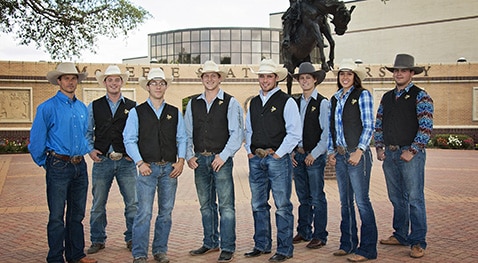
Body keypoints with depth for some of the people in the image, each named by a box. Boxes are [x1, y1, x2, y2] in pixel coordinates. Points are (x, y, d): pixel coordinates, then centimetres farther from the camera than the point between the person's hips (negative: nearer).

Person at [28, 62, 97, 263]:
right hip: (58, 167, -6)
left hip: (80, 166, 6)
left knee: (77, 214, 14)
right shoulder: (48, 107, -7)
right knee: (57, 216, -1)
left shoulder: (82, 108, 11)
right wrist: (44, 163, 4)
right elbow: (36, 140, -3)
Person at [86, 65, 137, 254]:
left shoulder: (132, 107, 7)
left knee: (133, 204, 1)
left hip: (126, 161, 0)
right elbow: (87, 132, 13)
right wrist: (90, 150, -1)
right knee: (98, 204, 6)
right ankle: (97, 240, 19)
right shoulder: (94, 107, 9)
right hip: (102, 161, 1)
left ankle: (132, 239, 15)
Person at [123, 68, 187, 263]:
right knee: (144, 212, -7)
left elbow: (182, 139, 11)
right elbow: (129, 140, 0)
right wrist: (140, 162, -9)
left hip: (170, 168, 3)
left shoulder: (175, 113, 12)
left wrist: (181, 160, -2)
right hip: (147, 168, -3)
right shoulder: (136, 112, 4)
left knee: (166, 212, 7)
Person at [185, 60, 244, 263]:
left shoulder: (230, 103, 0)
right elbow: (186, 133, 13)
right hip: (199, 159, 4)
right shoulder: (193, 103, 12)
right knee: (206, 204, 13)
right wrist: (188, 155, 2)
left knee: (226, 205, -5)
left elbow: (237, 132, -6)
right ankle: (210, 243, 25)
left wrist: (223, 156, -12)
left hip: (221, 159, -4)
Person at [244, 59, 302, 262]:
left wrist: (278, 154, -10)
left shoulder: (286, 102, -3)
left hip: (277, 159, -6)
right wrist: (249, 151, 9)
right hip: (256, 159, 6)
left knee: (282, 206, -2)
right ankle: (261, 245, 22)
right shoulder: (253, 103, 16)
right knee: (258, 205, 11)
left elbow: (294, 133, -8)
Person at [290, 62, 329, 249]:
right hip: (298, 155, 6)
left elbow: (326, 132, -8)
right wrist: (292, 151, 6)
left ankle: (320, 236, 6)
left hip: (315, 156, -5)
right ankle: (303, 232, 23)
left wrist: (314, 154, -12)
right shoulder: (296, 103, 12)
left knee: (317, 197, -3)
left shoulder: (322, 103, -4)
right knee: (303, 197, 13)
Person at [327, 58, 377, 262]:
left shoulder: (362, 95, -3)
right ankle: (348, 244, 22)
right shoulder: (334, 99, 15)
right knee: (345, 201, 12)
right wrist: (331, 151, 9)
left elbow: (369, 126, -8)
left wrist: (359, 151, -15)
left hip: (357, 154, -7)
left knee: (361, 201, -5)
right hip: (340, 155, 7)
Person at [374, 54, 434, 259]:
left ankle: (418, 242, 4)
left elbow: (426, 127, -10)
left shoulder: (420, 96, -3)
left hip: (410, 154, -6)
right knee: (397, 199, 13)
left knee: (415, 199, -3)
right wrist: (379, 148, 7)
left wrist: (412, 151, -15)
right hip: (389, 155, 6)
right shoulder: (386, 98, 15)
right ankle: (400, 236, 24)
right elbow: (378, 125, 18)